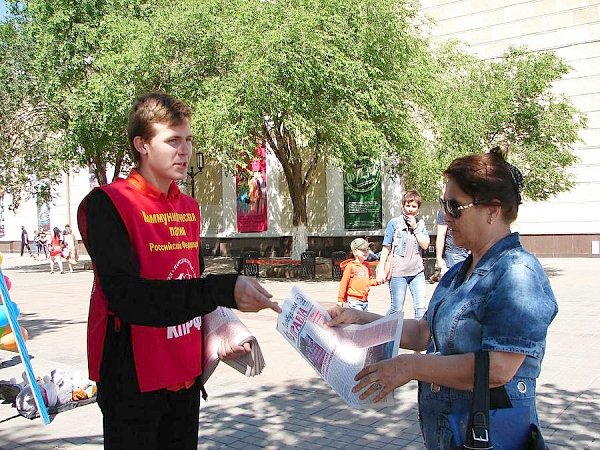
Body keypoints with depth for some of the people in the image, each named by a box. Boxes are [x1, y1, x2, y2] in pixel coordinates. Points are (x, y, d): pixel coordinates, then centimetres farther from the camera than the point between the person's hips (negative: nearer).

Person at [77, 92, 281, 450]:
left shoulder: (190, 208, 10)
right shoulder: (106, 205, -13)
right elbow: (126, 296, -25)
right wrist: (226, 290, -30)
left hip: (186, 374, 7)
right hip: (133, 379, -6)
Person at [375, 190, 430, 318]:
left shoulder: (420, 223, 8)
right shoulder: (394, 223, -3)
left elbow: (425, 245, -1)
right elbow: (386, 248, -2)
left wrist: (415, 228, -8)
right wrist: (381, 269, -6)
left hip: (417, 271, 3)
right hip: (398, 272, -3)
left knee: (421, 307, -1)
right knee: (397, 309, 3)